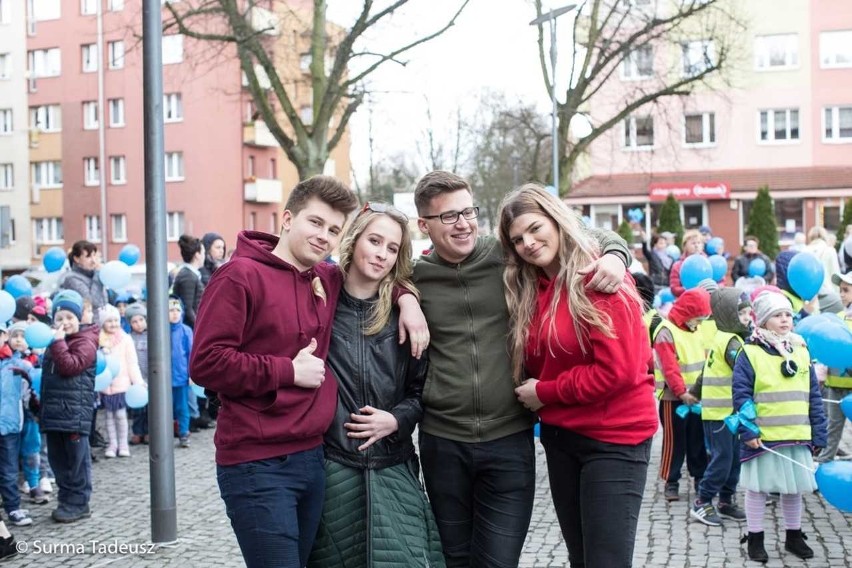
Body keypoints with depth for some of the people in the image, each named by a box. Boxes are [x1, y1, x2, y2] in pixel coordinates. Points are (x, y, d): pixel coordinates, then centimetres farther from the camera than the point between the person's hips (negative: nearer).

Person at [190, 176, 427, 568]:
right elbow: (206, 362, -17)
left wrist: (406, 298, 10)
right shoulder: (241, 275, -10)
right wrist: (289, 371, -14)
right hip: (257, 466, -7)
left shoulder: (328, 280, 11)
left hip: (312, 457, 7)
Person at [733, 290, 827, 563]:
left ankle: (794, 536, 31)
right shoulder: (750, 353, -7)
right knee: (758, 488, 7)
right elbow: (740, 395, -10)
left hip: (798, 437, 4)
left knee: (794, 488, 15)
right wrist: (748, 431, -16)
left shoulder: (801, 352, 8)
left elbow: (814, 397, 9)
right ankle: (755, 539, 20)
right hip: (762, 437, -4)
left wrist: (818, 435, 6)